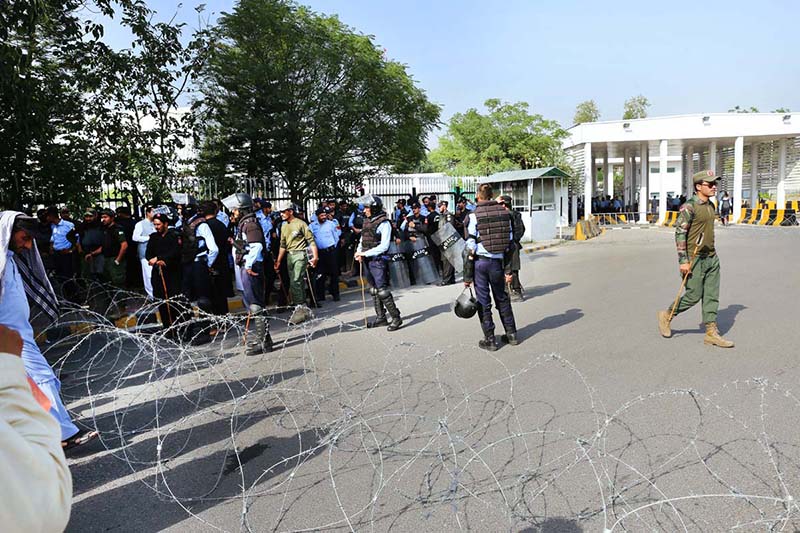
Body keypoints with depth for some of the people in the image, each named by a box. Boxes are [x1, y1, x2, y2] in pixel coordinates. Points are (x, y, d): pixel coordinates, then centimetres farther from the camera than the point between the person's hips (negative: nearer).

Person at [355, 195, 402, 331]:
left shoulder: (383, 223, -13)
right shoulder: (367, 221, 12)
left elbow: (384, 246, -18)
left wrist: (365, 253, -17)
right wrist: (359, 252, -1)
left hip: (378, 260, -8)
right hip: (367, 261, 8)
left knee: (382, 290, -10)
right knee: (374, 290, 14)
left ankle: (396, 318, 0)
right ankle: (381, 317, 24)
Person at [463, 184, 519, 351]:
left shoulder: (474, 216, -9)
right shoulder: (504, 212, 2)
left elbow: (470, 248, -11)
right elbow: (510, 243, 2)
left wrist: (467, 276, -6)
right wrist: (508, 270, 6)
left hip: (480, 262, -3)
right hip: (498, 262, 4)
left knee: (483, 301, 7)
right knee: (502, 299, 20)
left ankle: (490, 340, 15)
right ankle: (511, 334, 28)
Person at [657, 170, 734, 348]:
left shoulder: (711, 205, 12)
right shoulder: (689, 206, -14)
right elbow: (679, 233, -17)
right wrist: (683, 261, -20)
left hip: (711, 258, 8)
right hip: (694, 258, -8)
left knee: (712, 296, 6)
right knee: (694, 295, -2)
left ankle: (711, 332, 12)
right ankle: (666, 316, 19)